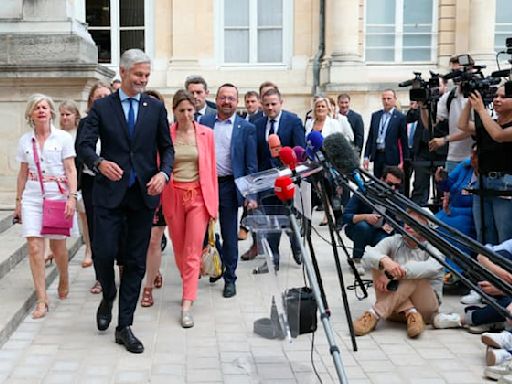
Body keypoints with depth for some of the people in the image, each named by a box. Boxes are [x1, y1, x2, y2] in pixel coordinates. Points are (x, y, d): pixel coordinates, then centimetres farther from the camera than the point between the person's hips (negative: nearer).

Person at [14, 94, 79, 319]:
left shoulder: (63, 137, -2)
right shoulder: (25, 141, 7)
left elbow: (71, 170, -4)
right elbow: (23, 173, 14)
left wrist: (72, 197, -14)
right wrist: (18, 201, 14)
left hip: (58, 196, -2)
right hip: (32, 198, 2)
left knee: (57, 246, 7)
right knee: (34, 247, -7)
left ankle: (64, 280, 38)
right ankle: (41, 300, -2)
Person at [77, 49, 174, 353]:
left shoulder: (156, 107, 7)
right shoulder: (102, 107, 3)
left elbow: (166, 147, 9)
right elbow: (85, 144, -4)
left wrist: (164, 172, -11)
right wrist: (99, 163, -25)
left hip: (144, 192, 2)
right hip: (110, 192, -1)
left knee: (136, 262, 4)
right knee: (104, 252, -7)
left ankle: (125, 326, 15)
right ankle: (108, 297, 27)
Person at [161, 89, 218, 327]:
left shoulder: (206, 134, 1)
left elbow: (211, 169, 4)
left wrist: (214, 203, 3)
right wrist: (157, 200, 0)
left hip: (198, 196, -1)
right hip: (173, 196, 1)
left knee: (193, 252, -5)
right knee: (179, 250, 12)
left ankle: (186, 305, -5)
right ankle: (189, 287, 34)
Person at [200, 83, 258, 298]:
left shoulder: (246, 128, 1)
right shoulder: (204, 122, 6)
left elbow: (251, 165, 0)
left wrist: (251, 195, -6)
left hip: (228, 185, -2)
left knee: (229, 234, 5)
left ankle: (230, 278, 16)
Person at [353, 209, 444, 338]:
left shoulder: (433, 247, -5)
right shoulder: (394, 241, 2)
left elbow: (432, 267, -29)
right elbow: (368, 254, -18)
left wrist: (392, 274, -37)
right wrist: (384, 261, -42)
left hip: (426, 304, -2)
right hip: (394, 307, 3)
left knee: (413, 271, -29)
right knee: (378, 264, -18)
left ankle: (374, 314, -35)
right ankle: (411, 313, -29)